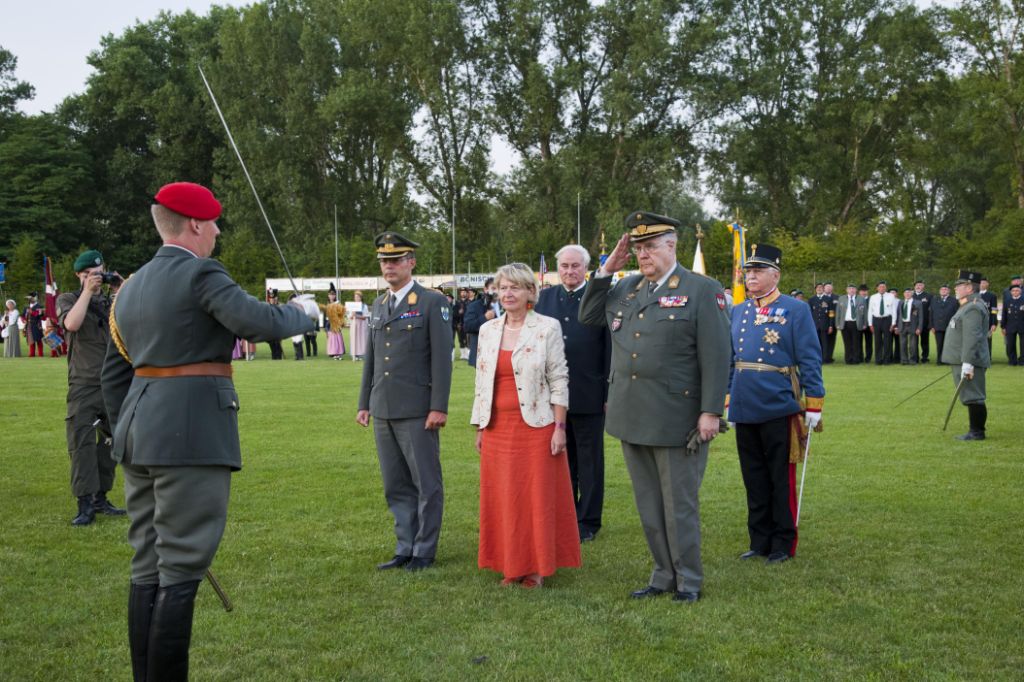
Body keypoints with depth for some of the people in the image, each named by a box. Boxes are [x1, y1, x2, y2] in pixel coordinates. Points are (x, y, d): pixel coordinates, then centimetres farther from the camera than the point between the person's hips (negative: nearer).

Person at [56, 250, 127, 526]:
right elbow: (72, 323, -14)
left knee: (111, 441, 7)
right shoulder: (68, 299, 7)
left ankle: (100, 498, 17)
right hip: (83, 385, -4)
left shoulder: (112, 301, 15)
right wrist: (87, 291, -11)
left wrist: (121, 294, -4)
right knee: (82, 443, -9)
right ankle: (85, 505, -9)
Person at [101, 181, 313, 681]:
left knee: (148, 567, 14)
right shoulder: (200, 274, -9)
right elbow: (259, 322, -21)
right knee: (180, 572, -3)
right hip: (191, 438, -9)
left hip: (141, 436, 9)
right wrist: (304, 316, -1)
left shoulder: (130, 286, 17)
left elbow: (114, 375, 20)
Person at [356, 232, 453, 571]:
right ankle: (405, 548, 21)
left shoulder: (432, 302, -5)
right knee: (396, 486, 12)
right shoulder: (378, 305, 15)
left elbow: (442, 357, -9)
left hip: (417, 410, -6)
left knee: (426, 483, 3)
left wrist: (439, 407, -14)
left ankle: (424, 551, 14)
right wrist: (364, 403, 15)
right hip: (383, 410, 6)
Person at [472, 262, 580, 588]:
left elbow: (558, 381, -5)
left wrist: (559, 427, -10)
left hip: (536, 426, -4)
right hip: (498, 428, 4)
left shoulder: (547, 328, -4)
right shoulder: (487, 330, 8)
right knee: (502, 497, 8)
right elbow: (481, 382, 12)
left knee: (538, 496, 3)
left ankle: (538, 567, 17)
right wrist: (479, 428, 10)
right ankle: (511, 565, 21)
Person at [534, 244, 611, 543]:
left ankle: (588, 522, 18)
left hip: (589, 395, -4)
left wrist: (609, 393, -9)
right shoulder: (546, 297, 8)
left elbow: (610, 350, -6)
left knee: (589, 460, 8)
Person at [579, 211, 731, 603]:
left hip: (675, 420, -6)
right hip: (631, 419, 6)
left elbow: (716, 357, -10)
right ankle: (663, 575, 27)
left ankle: (688, 580, 19)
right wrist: (606, 271, 7)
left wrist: (711, 412, -15)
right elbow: (588, 317, 18)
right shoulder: (626, 288, 11)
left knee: (679, 504, 4)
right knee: (648, 505, 14)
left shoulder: (702, 290, -7)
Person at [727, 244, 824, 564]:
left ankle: (783, 544, 17)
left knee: (781, 480, 5)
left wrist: (814, 406, -8)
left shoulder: (795, 310, -4)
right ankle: (759, 541, 23)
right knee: (754, 479, 12)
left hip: (779, 409, -5)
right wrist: (727, 402, 14)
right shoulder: (738, 313, 11)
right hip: (745, 410, 5)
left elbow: (810, 360, -6)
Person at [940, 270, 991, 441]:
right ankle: (976, 431, 18)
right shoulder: (968, 306, 18)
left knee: (973, 397, -6)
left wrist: (967, 363, -27)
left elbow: (972, 337, -24)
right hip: (962, 361, 11)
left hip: (969, 362, -11)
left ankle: (977, 432, -2)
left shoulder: (973, 308, -16)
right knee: (971, 397, 13)